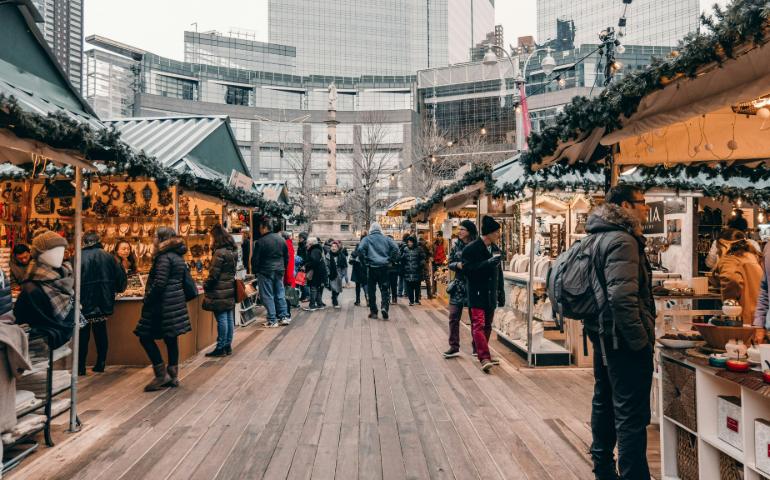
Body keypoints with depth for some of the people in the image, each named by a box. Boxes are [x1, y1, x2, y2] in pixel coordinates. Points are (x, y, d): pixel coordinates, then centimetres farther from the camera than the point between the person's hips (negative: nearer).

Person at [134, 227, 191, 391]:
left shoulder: (164, 257, -14)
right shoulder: (178, 257, 14)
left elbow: (159, 283, -21)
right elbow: (186, 280, 17)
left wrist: (147, 300, -10)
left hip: (163, 304, -9)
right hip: (177, 303, 9)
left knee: (145, 337, 0)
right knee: (171, 338, 12)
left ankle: (162, 375, 0)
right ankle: (173, 375, 18)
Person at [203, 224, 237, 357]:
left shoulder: (220, 253, -17)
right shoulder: (233, 251, 9)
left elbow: (213, 274, -16)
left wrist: (205, 285, 0)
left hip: (219, 292, -8)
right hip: (230, 290, 8)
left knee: (221, 319, -2)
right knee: (229, 319, 11)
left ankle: (221, 348, 6)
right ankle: (228, 346, 19)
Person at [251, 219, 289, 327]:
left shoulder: (260, 242, -13)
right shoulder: (281, 239, 6)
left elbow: (255, 259, -9)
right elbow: (286, 256, 13)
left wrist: (255, 271, 4)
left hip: (265, 272, -6)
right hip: (279, 271, 6)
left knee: (268, 296, 1)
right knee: (280, 294, 13)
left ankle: (272, 320, 2)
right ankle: (284, 316, 16)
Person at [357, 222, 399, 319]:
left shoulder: (367, 239, 3)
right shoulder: (386, 239, 8)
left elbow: (361, 248, -14)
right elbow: (395, 247, -5)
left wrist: (366, 259, -3)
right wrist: (390, 259, 2)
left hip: (372, 267, -1)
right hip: (385, 267, 1)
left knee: (371, 290, 8)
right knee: (385, 289, 6)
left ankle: (373, 312, 10)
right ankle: (384, 306, -16)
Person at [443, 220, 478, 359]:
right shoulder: (456, 245, 6)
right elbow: (450, 264, 8)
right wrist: (457, 265, -11)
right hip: (458, 285, 4)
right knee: (454, 317, 2)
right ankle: (454, 347, 10)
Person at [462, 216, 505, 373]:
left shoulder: (495, 249, 12)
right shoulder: (471, 248, -11)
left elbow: (499, 273, 17)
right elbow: (468, 269, -20)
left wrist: (501, 293, 17)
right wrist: (488, 263, -25)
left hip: (491, 294, 8)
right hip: (477, 294, -7)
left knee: (487, 325, 14)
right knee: (478, 325, -11)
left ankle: (483, 353, 27)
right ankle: (484, 358, -16)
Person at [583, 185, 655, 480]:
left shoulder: (601, 238, 12)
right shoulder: (622, 241, -18)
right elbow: (622, 297, -28)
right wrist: (641, 341, -20)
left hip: (604, 337, 10)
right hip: (624, 342, -10)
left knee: (604, 402, 21)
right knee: (631, 416, -2)